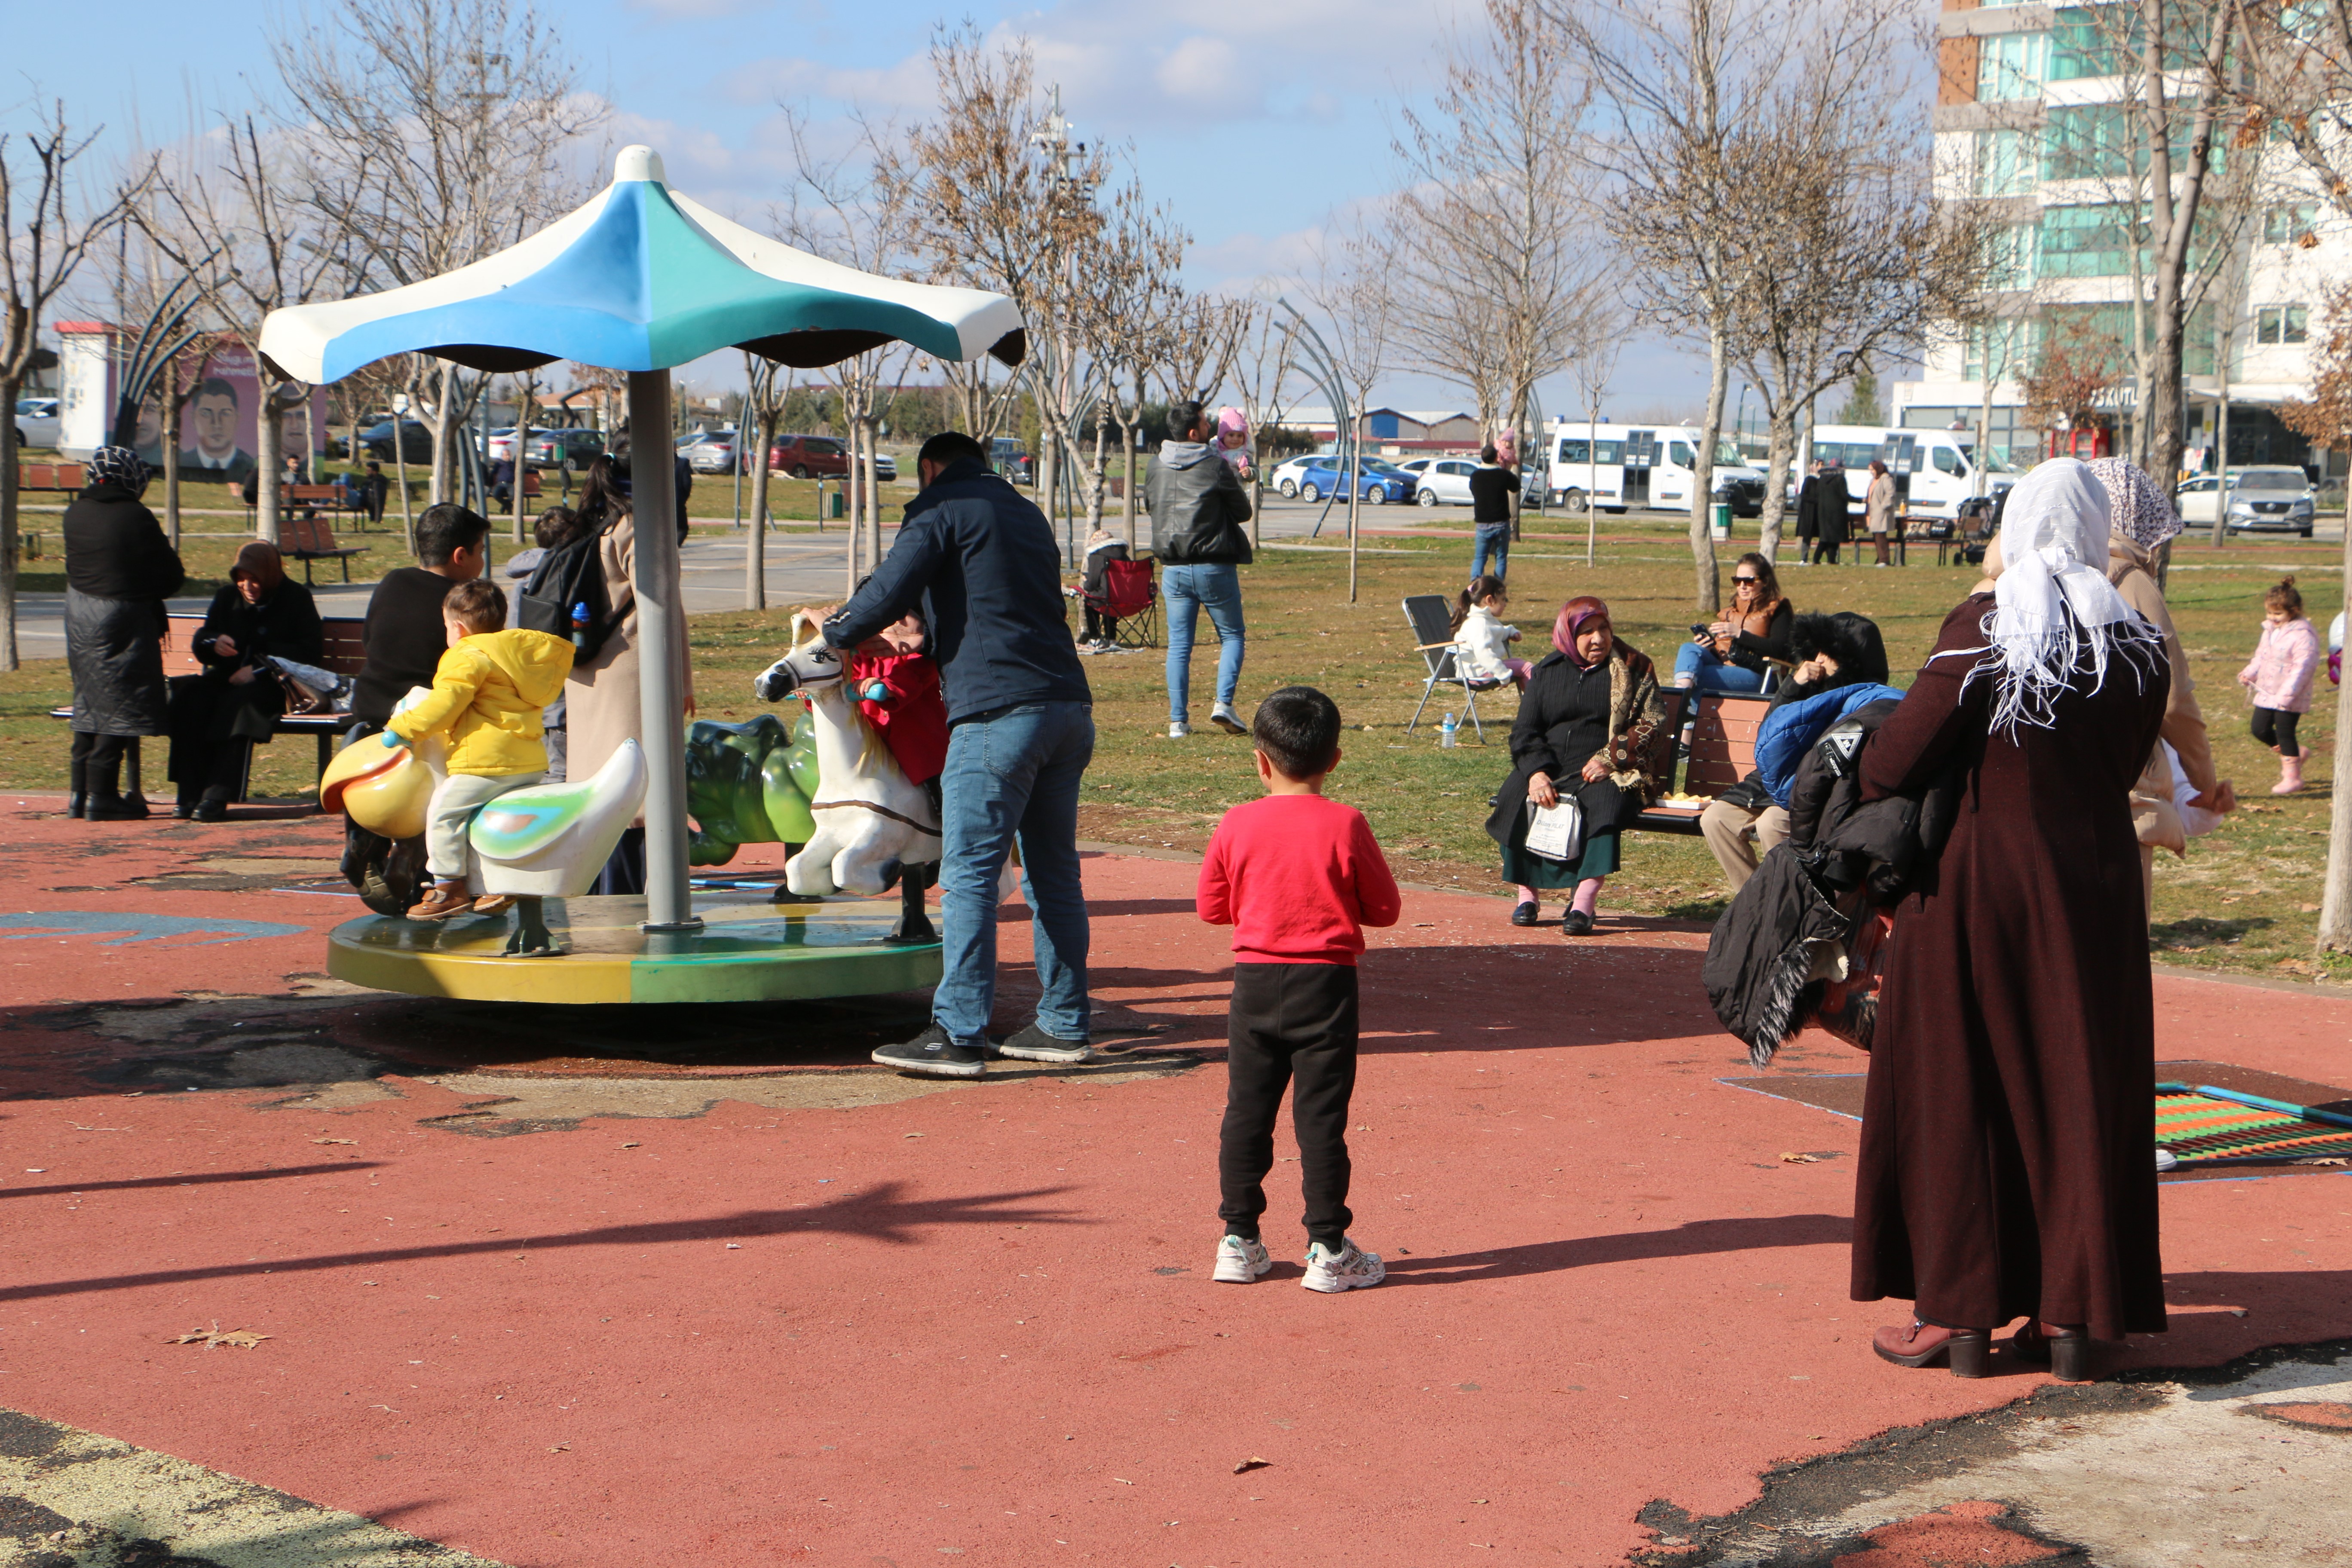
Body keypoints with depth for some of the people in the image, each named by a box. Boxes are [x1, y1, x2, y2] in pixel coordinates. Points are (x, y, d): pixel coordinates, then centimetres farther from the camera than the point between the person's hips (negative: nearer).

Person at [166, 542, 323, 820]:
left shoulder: (297, 599, 3)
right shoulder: (227, 598, 16)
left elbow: (311, 652, -6)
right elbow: (198, 642, 20)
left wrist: (259, 669, -16)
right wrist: (214, 644, -8)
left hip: (270, 684, -5)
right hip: (226, 678, 5)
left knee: (238, 701, -38)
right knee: (191, 697, -29)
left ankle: (217, 796, -41)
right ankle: (191, 794, -31)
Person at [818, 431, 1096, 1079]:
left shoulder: (942, 508, 1)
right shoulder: (1027, 514, 25)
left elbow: (889, 593, -7)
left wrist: (834, 630, 12)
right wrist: (928, 636, 39)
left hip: (998, 712, -8)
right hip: (1070, 708, 8)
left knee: (969, 876, -6)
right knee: (1054, 873, 13)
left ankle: (959, 1036, -8)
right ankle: (1065, 1025, 16)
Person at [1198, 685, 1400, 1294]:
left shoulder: (1236, 825, -3)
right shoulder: (1346, 826, -9)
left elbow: (1210, 907, 6)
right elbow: (1385, 908, -2)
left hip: (1254, 982, 2)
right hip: (1325, 985, -2)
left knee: (1246, 1111, 11)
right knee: (1321, 1116, 2)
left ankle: (1239, 1241, 16)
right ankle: (1328, 1249, 5)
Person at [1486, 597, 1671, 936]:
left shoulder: (1633, 668, 10)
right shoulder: (1548, 672, 15)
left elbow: (1651, 724, 2)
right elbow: (1524, 731, 8)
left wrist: (1610, 759, -15)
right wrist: (1536, 773, -13)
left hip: (1604, 772, -3)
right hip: (1550, 767, 3)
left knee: (1606, 802, -37)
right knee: (1517, 800, -29)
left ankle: (1584, 902, -43)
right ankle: (1527, 894, -21)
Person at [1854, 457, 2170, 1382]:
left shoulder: (1984, 629, -12)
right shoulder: (2140, 645, 2)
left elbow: (1901, 759, -13)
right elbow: (2122, 771, 9)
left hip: (1982, 877, -4)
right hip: (2097, 884, 4)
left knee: (1957, 1089, 6)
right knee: (2080, 1091, 10)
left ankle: (1957, 1314, 8)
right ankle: (2071, 1315, 12)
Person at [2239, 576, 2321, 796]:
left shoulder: (2303, 636, -19)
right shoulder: (2270, 631, 9)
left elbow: (2302, 668, -23)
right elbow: (2261, 657, 20)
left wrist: (2287, 694, -28)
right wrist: (2249, 673, 2)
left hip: (2290, 699, -9)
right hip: (2267, 694, 9)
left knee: (2284, 733, -3)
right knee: (2260, 729, 10)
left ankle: (2293, 776, 9)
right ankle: (2292, 753, 31)